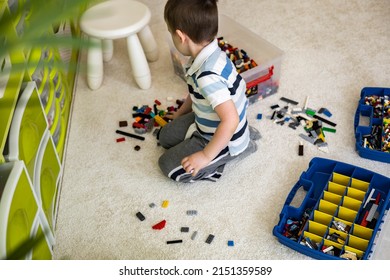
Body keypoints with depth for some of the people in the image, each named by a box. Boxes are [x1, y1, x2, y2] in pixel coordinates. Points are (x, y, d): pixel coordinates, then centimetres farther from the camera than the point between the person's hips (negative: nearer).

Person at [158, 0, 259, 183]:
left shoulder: (208, 76, -38)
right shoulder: (209, 55, -8)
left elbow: (231, 120, -39)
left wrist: (206, 156, -28)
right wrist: (180, 112, 23)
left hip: (225, 140, -9)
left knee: (168, 165, -4)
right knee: (166, 136, 19)